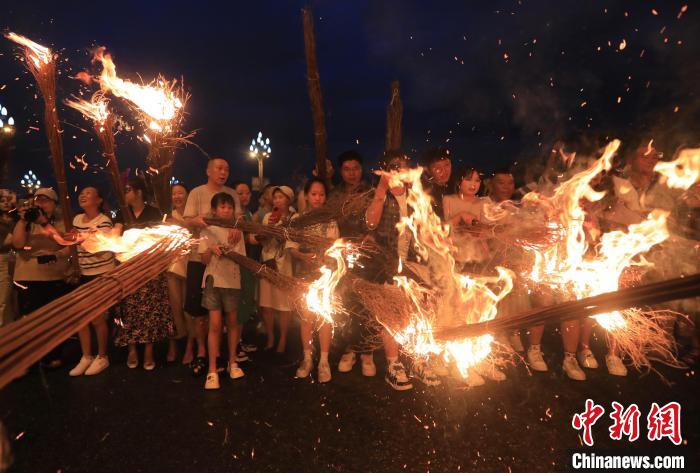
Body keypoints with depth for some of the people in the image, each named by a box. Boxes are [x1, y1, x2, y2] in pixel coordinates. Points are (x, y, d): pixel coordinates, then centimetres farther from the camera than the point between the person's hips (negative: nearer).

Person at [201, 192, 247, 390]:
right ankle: (212, 371, -2)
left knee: (233, 322, 9)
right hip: (214, 280, -2)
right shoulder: (208, 231, 2)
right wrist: (211, 249, -20)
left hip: (233, 281, 2)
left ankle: (232, 362, 25)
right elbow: (204, 260, 0)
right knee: (215, 324, -8)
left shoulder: (237, 232, 7)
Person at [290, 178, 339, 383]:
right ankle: (307, 358, 19)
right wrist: (303, 256, -21)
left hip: (325, 274, -1)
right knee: (305, 315, 7)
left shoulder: (330, 220, 2)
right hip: (303, 274, 2)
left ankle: (324, 361, 5)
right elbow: (292, 248, -1)